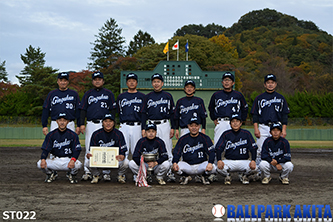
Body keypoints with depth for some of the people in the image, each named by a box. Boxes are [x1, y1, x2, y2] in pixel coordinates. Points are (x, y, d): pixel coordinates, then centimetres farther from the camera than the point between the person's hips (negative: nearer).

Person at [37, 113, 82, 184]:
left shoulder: (73, 135, -2)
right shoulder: (51, 135, 2)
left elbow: (77, 150, -6)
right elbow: (45, 149, -2)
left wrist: (73, 160, -28)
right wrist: (43, 159, -25)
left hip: (68, 160, -2)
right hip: (55, 160, 2)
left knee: (78, 164, -34)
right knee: (40, 164, -24)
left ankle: (72, 175, 4)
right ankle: (52, 174, 10)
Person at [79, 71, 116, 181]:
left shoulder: (109, 94, 10)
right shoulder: (88, 94, 15)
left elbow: (113, 110, 7)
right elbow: (83, 110, 12)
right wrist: (82, 124, 0)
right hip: (91, 124, 2)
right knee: (89, 148, 1)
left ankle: (106, 172, 3)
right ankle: (87, 171, 5)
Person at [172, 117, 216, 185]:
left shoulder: (205, 138, -1)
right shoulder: (183, 139, 3)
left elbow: (211, 152, -8)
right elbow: (176, 152, -2)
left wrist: (210, 163, -29)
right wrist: (174, 163, -25)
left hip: (201, 165, -1)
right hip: (187, 166, 1)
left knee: (212, 168, -31)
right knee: (175, 166, -29)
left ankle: (204, 176, 7)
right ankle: (185, 176, 7)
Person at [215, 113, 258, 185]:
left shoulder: (246, 134, 4)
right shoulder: (226, 134, 4)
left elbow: (253, 148, 0)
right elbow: (218, 148, -2)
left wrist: (253, 160, -19)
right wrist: (219, 160, -21)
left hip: (243, 161, 0)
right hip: (229, 161, 0)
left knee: (254, 168, -29)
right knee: (219, 168, -31)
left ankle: (244, 176, 8)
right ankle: (227, 176, 7)